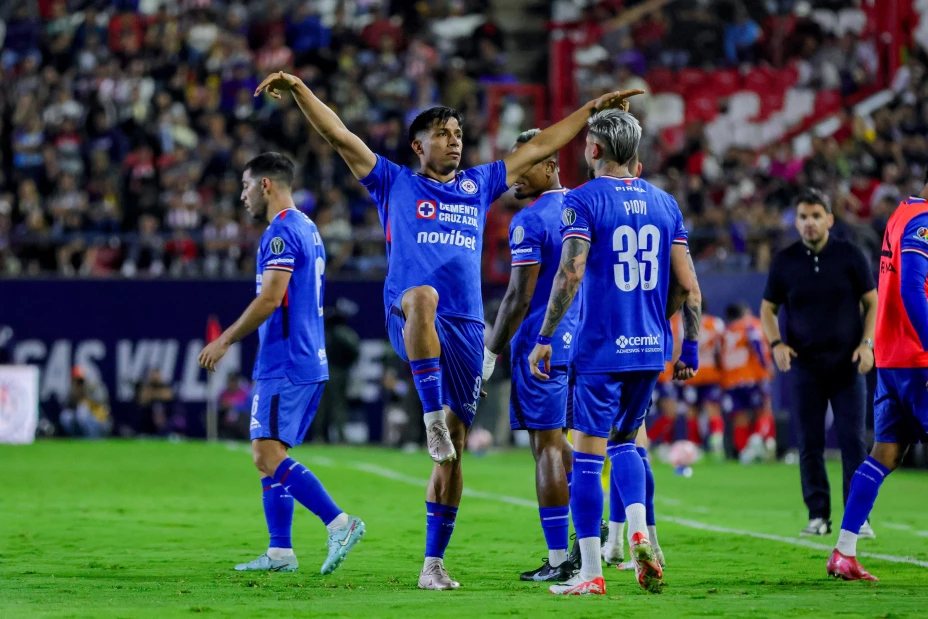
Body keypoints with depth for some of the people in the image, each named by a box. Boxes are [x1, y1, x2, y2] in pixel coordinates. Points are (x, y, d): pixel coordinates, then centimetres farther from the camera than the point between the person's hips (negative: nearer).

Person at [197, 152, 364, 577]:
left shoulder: (281, 231, -12)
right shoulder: (306, 228, 19)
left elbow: (270, 299, -20)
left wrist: (224, 341, -13)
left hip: (286, 365, -10)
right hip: (308, 362, 10)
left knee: (268, 456, -14)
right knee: (269, 455, 11)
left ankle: (339, 523, -20)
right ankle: (280, 552, 10)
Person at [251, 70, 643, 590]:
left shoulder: (478, 186, 21)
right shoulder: (395, 183, 12)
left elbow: (541, 147, 26)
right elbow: (338, 134, 5)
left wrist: (594, 109, 27)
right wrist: (298, 89, -5)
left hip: (465, 329, 4)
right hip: (411, 321, -4)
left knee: (454, 451, 1)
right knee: (424, 295, -42)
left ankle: (434, 563, 7)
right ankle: (433, 415, -39)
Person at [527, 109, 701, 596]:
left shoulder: (583, 200, -7)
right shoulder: (664, 204, 9)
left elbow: (570, 274, -17)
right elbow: (687, 286, 8)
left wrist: (543, 339, -12)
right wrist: (690, 347, 15)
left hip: (601, 349, -5)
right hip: (651, 349, 6)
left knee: (588, 453, 1)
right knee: (624, 441, 22)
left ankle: (590, 572, 0)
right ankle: (639, 532, 0)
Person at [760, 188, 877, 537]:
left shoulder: (850, 256, 0)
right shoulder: (784, 262, 3)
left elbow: (872, 302, 6)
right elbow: (768, 309, 12)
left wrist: (867, 343, -8)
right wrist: (776, 343, -6)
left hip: (847, 362, -1)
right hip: (804, 364, 1)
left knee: (853, 441, -6)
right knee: (810, 445, 2)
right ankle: (818, 515, 9)